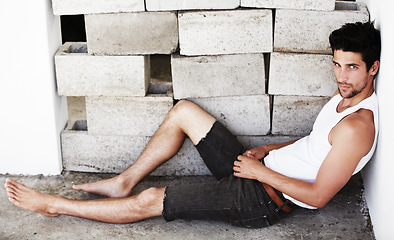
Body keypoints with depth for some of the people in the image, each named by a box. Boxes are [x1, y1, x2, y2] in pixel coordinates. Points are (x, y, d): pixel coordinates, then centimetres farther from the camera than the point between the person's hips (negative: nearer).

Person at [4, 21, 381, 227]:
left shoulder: (356, 126, -24)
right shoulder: (343, 97, 5)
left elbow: (318, 196, -26)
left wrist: (261, 171, -17)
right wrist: (265, 150, 8)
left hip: (263, 200, -9)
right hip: (259, 170, 9)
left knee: (149, 202, -9)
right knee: (183, 111, 7)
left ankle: (55, 205, 8)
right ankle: (124, 182, 17)